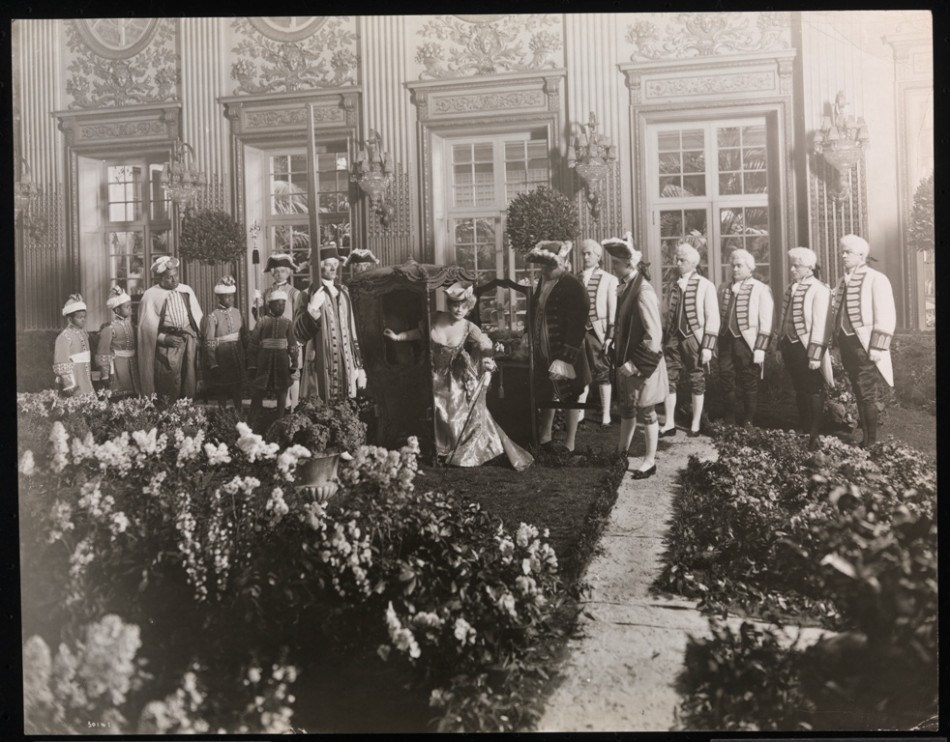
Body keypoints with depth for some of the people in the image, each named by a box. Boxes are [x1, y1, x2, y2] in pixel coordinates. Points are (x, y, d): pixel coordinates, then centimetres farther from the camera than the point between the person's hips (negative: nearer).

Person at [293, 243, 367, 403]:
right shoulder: (307, 295, 0)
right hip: (320, 370, -5)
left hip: (346, 369, 5)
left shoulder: (344, 294, 16)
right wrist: (312, 309, -19)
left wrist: (359, 366, 15)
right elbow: (300, 334, -7)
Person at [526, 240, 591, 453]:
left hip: (565, 355, -7)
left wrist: (565, 359, -24)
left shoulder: (572, 288, -18)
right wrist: (534, 346, 8)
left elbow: (576, 327, -21)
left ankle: (570, 443, 20)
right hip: (544, 353, 7)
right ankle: (545, 437, 32)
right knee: (546, 395, 18)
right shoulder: (543, 282, 5)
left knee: (569, 397, 8)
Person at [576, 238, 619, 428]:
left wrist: (610, 335, -8)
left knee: (603, 373, 3)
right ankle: (579, 412, 15)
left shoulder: (609, 279, -1)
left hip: (598, 331, -3)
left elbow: (613, 310, -2)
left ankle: (605, 414, 10)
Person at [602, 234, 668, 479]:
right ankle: (621, 453, 36)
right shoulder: (625, 288, 4)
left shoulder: (643, 292, -22)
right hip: (627, 360, 8)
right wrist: (619, 355, 10)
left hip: (643, 363, -8)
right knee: (626, 408, 20)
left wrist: (635, 363, -20)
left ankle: (650, 461, 18)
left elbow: (654, 335, -23)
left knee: (645, 412, 4)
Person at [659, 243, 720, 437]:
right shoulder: (673, 286, 10)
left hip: (694, 339, -4)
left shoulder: (705, 286, -6)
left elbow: (713, 318, -8)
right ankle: (669, 424, 8)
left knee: (697, 382, 6)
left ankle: (695, 425, 16)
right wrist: (666, 341, 12)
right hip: (674, 339, 4)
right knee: (668, 379, 1)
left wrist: (708, 347, -14)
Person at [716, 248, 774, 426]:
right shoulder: (724, 288, 11)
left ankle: (747, 421, 16)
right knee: (726, 378, 5)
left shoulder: (761, 289, -2)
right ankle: (731, 420, 17)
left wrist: (760, 348, -12)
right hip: (726, 340, 4)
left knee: (749, 382, 3)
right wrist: (717, 341, 9)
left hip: (748, 342, -4)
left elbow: (766, 322, -6)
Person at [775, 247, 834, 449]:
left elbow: (820, 324, -17)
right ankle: (803, 429, 28)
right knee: (799, 389, 16)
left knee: (813, 390, 2)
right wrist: (781, 345, 13)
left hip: (806, 346, -7)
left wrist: (815, 354, -20)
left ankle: (814, 435, 11)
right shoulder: (790, 288, 9)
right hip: (790, 344, 7)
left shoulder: (819, 290, -12)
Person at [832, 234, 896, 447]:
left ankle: (870, 443, 4)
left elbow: (885, 317, -14)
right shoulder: (843, 282, 13)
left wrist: (877, 347, -19)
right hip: (846, 343, 7)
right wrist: (837, 341, 13)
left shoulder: (876, 280, -8)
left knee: (867, 395, -4)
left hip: (864, 346, -7)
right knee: (859, 394, 12)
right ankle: (864, 437, 20)